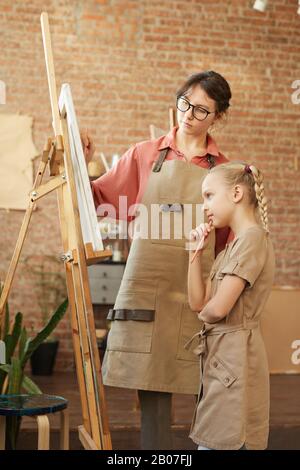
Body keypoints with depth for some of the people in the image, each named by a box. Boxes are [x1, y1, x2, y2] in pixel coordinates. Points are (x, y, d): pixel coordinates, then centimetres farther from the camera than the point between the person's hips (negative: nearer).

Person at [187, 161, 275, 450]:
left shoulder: (253, 237, -13)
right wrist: (196, 252, 6)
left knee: (215, 444, -5)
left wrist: (204, 313, 3)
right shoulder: (232, 245, 16)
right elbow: (198, 302, 12)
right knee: (208, 442, 13)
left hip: (234, 355, -9)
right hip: (220, 355, 9)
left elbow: (218, 308, -20)